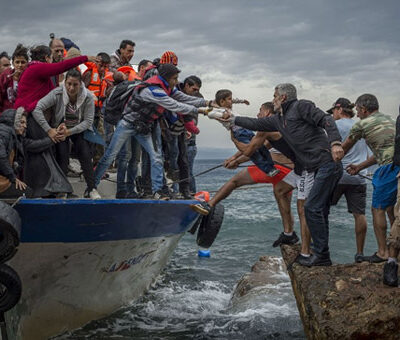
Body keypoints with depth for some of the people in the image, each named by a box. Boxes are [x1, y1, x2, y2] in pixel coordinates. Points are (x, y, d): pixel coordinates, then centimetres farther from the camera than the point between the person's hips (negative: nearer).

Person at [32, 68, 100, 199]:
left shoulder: (88, 97, -20)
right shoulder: (57, 94, -24)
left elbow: (88, 121, -17)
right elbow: (37, 109, -30)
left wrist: (69, 132, -27)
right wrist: (49, 130, -32)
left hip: (79, 129, 1)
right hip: (60, 129, -1)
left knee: (85, 155, -15)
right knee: (62, 156, -16)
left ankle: (91, 189, -6)